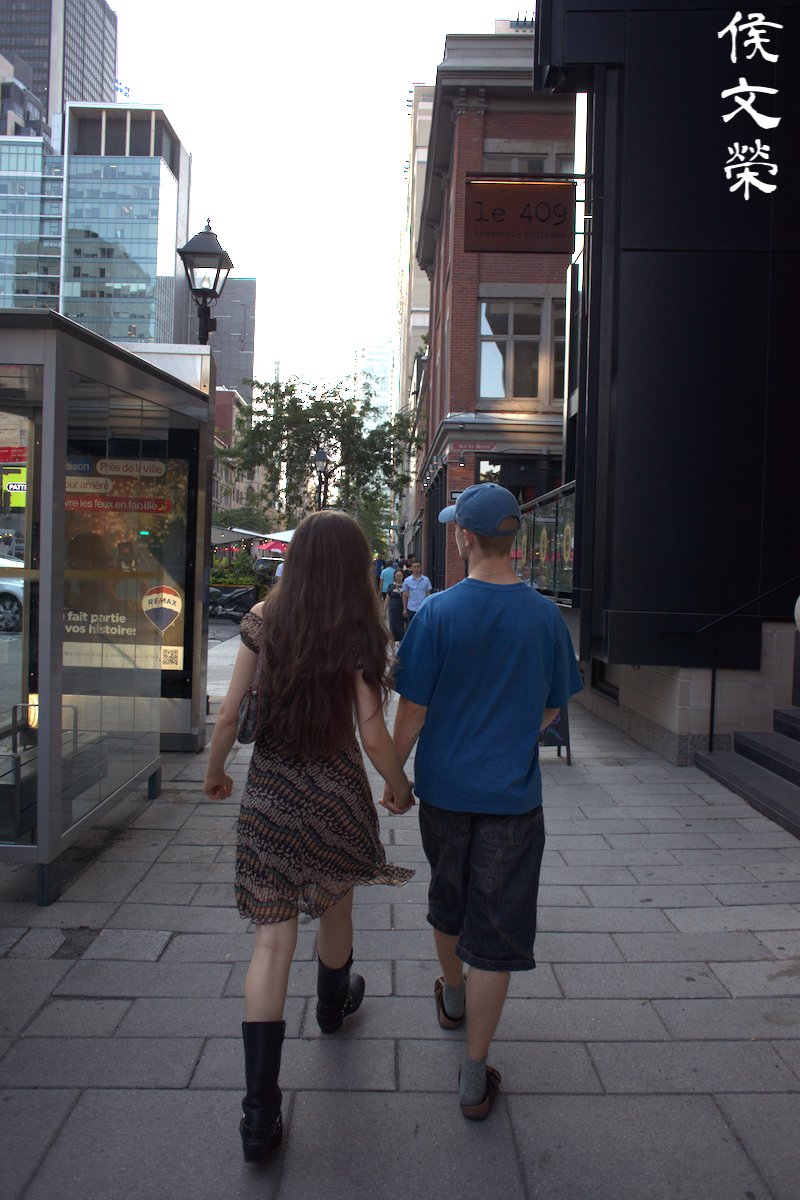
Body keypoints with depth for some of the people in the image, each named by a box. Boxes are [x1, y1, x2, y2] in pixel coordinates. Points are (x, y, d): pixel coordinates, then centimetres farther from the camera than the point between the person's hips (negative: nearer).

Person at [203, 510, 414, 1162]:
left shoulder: (262, 622, -4)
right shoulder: (360, 634, -11)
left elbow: (229, 715, -2)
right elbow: (373, 735, -12)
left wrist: (214, 772, 15)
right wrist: (401, 787, 5)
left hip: (269, 789, 2)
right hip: (336, 789, -1)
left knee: (273, 937, 2)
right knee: (334, 904, 25)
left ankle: (261, 1109, 1)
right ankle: (334, 1004, 52)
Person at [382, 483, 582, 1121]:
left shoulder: (438, 612, -13)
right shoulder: (546, 615, -7)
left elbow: (413, 710, -10)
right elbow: (553, 707, 6)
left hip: (445, 788, 1)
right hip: (513, 794, 0)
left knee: (448, 901, 24)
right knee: (496, 930, 6)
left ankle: (453, 996, 49)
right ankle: (475, 1076, 12)